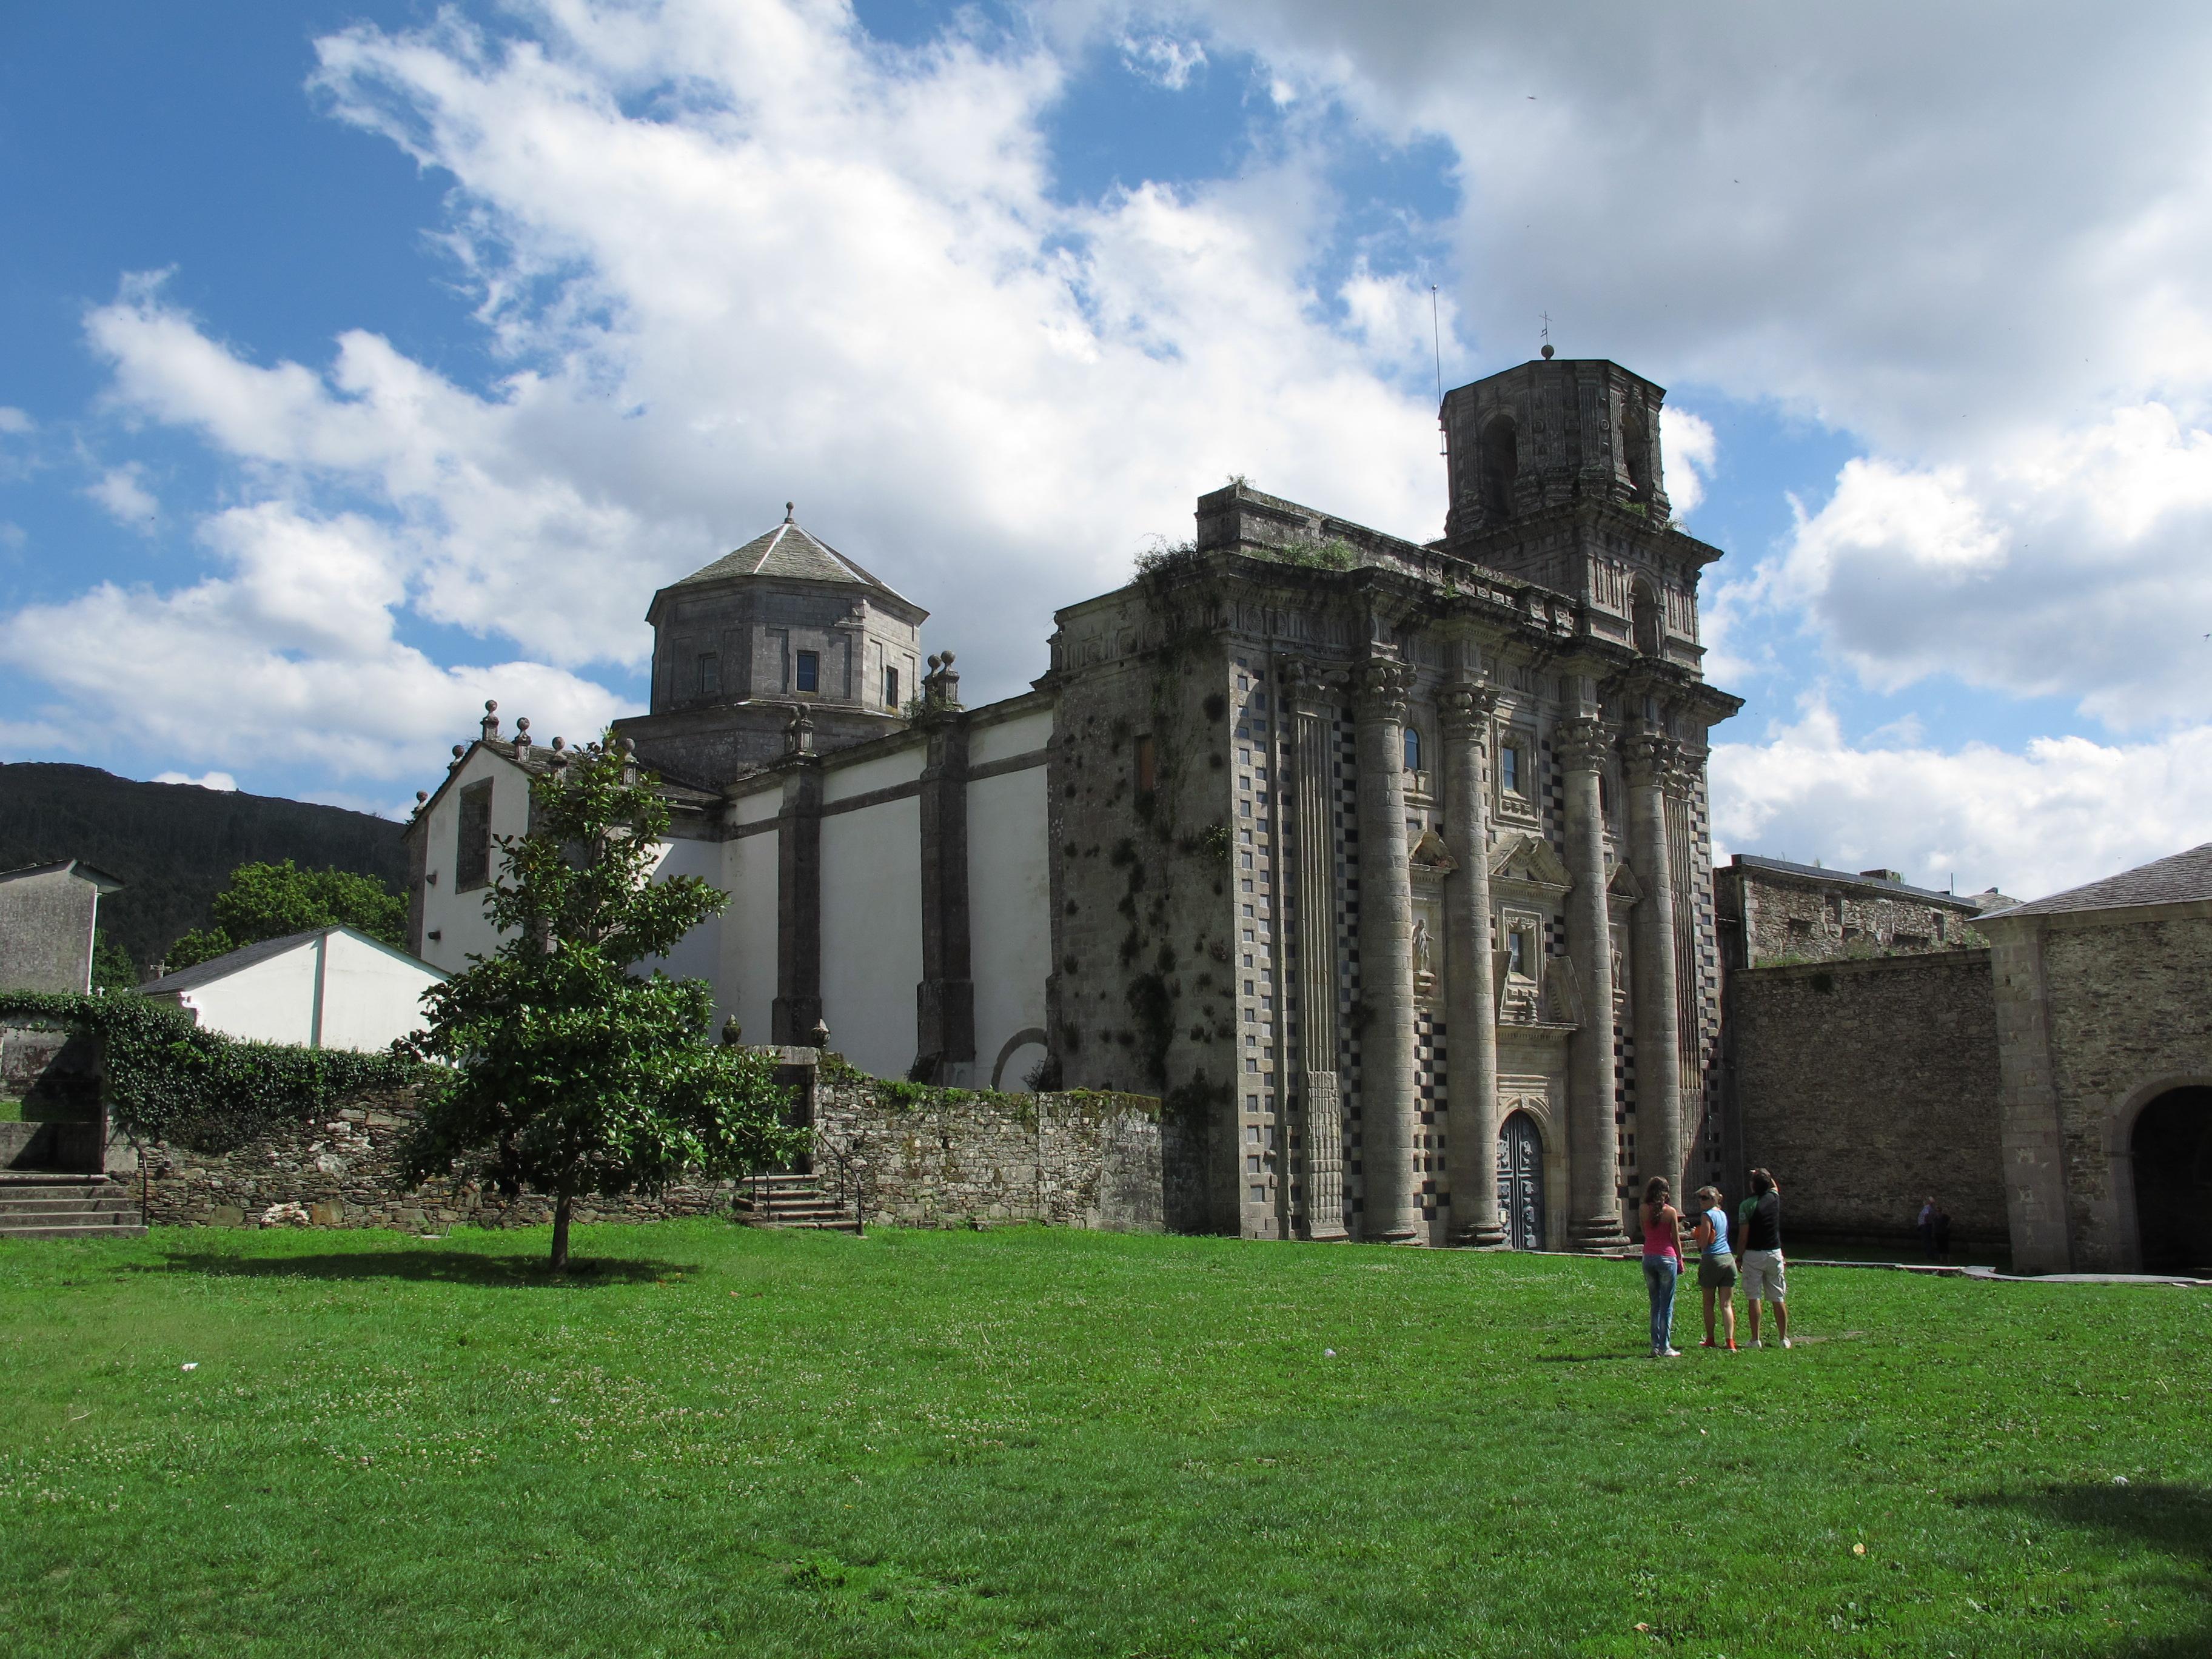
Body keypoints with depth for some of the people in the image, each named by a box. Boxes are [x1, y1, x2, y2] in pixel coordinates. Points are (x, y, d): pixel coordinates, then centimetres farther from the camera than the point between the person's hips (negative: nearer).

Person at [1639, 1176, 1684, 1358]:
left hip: (1648, 1258, 4)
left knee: (1655, 1304, 13)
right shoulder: (1670, 1212, -9)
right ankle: (1665, 1348, 2)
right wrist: (1680, 1261, 8)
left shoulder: (1643, 1211, 1)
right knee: (1667, 1305, 3)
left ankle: (1655, 1346, 11)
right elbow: (1676, 1240, -4)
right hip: (1667, 1258, -4)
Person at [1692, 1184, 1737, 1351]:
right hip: (1729, 1259, 6)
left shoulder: (1707, 1215, -9)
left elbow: (1703, 1243, -12)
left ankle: (1710, 1340, 14)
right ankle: (1730, 1341, -9)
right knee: (1727, 1304, 2)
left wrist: (1696, 1234, 6)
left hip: (1712, 1260, -6)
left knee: (1708, 1303, 8)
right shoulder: (1723, 1214, 13)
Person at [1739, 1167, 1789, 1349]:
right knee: (1778, 1298, 8)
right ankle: (1783, 1338, 11)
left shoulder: (1748, 1204, -11)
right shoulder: (1774, 1198, 0)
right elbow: (1775, 1186, 26)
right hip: (1774, 1253, 4)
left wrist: (1739, 1256, -1)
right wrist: (1765, 1176, 30)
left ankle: (1756, 1339, -1)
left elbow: (1744, 1234, -10)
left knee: (1753, 1298, 0)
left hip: (1753, 1254, -4)